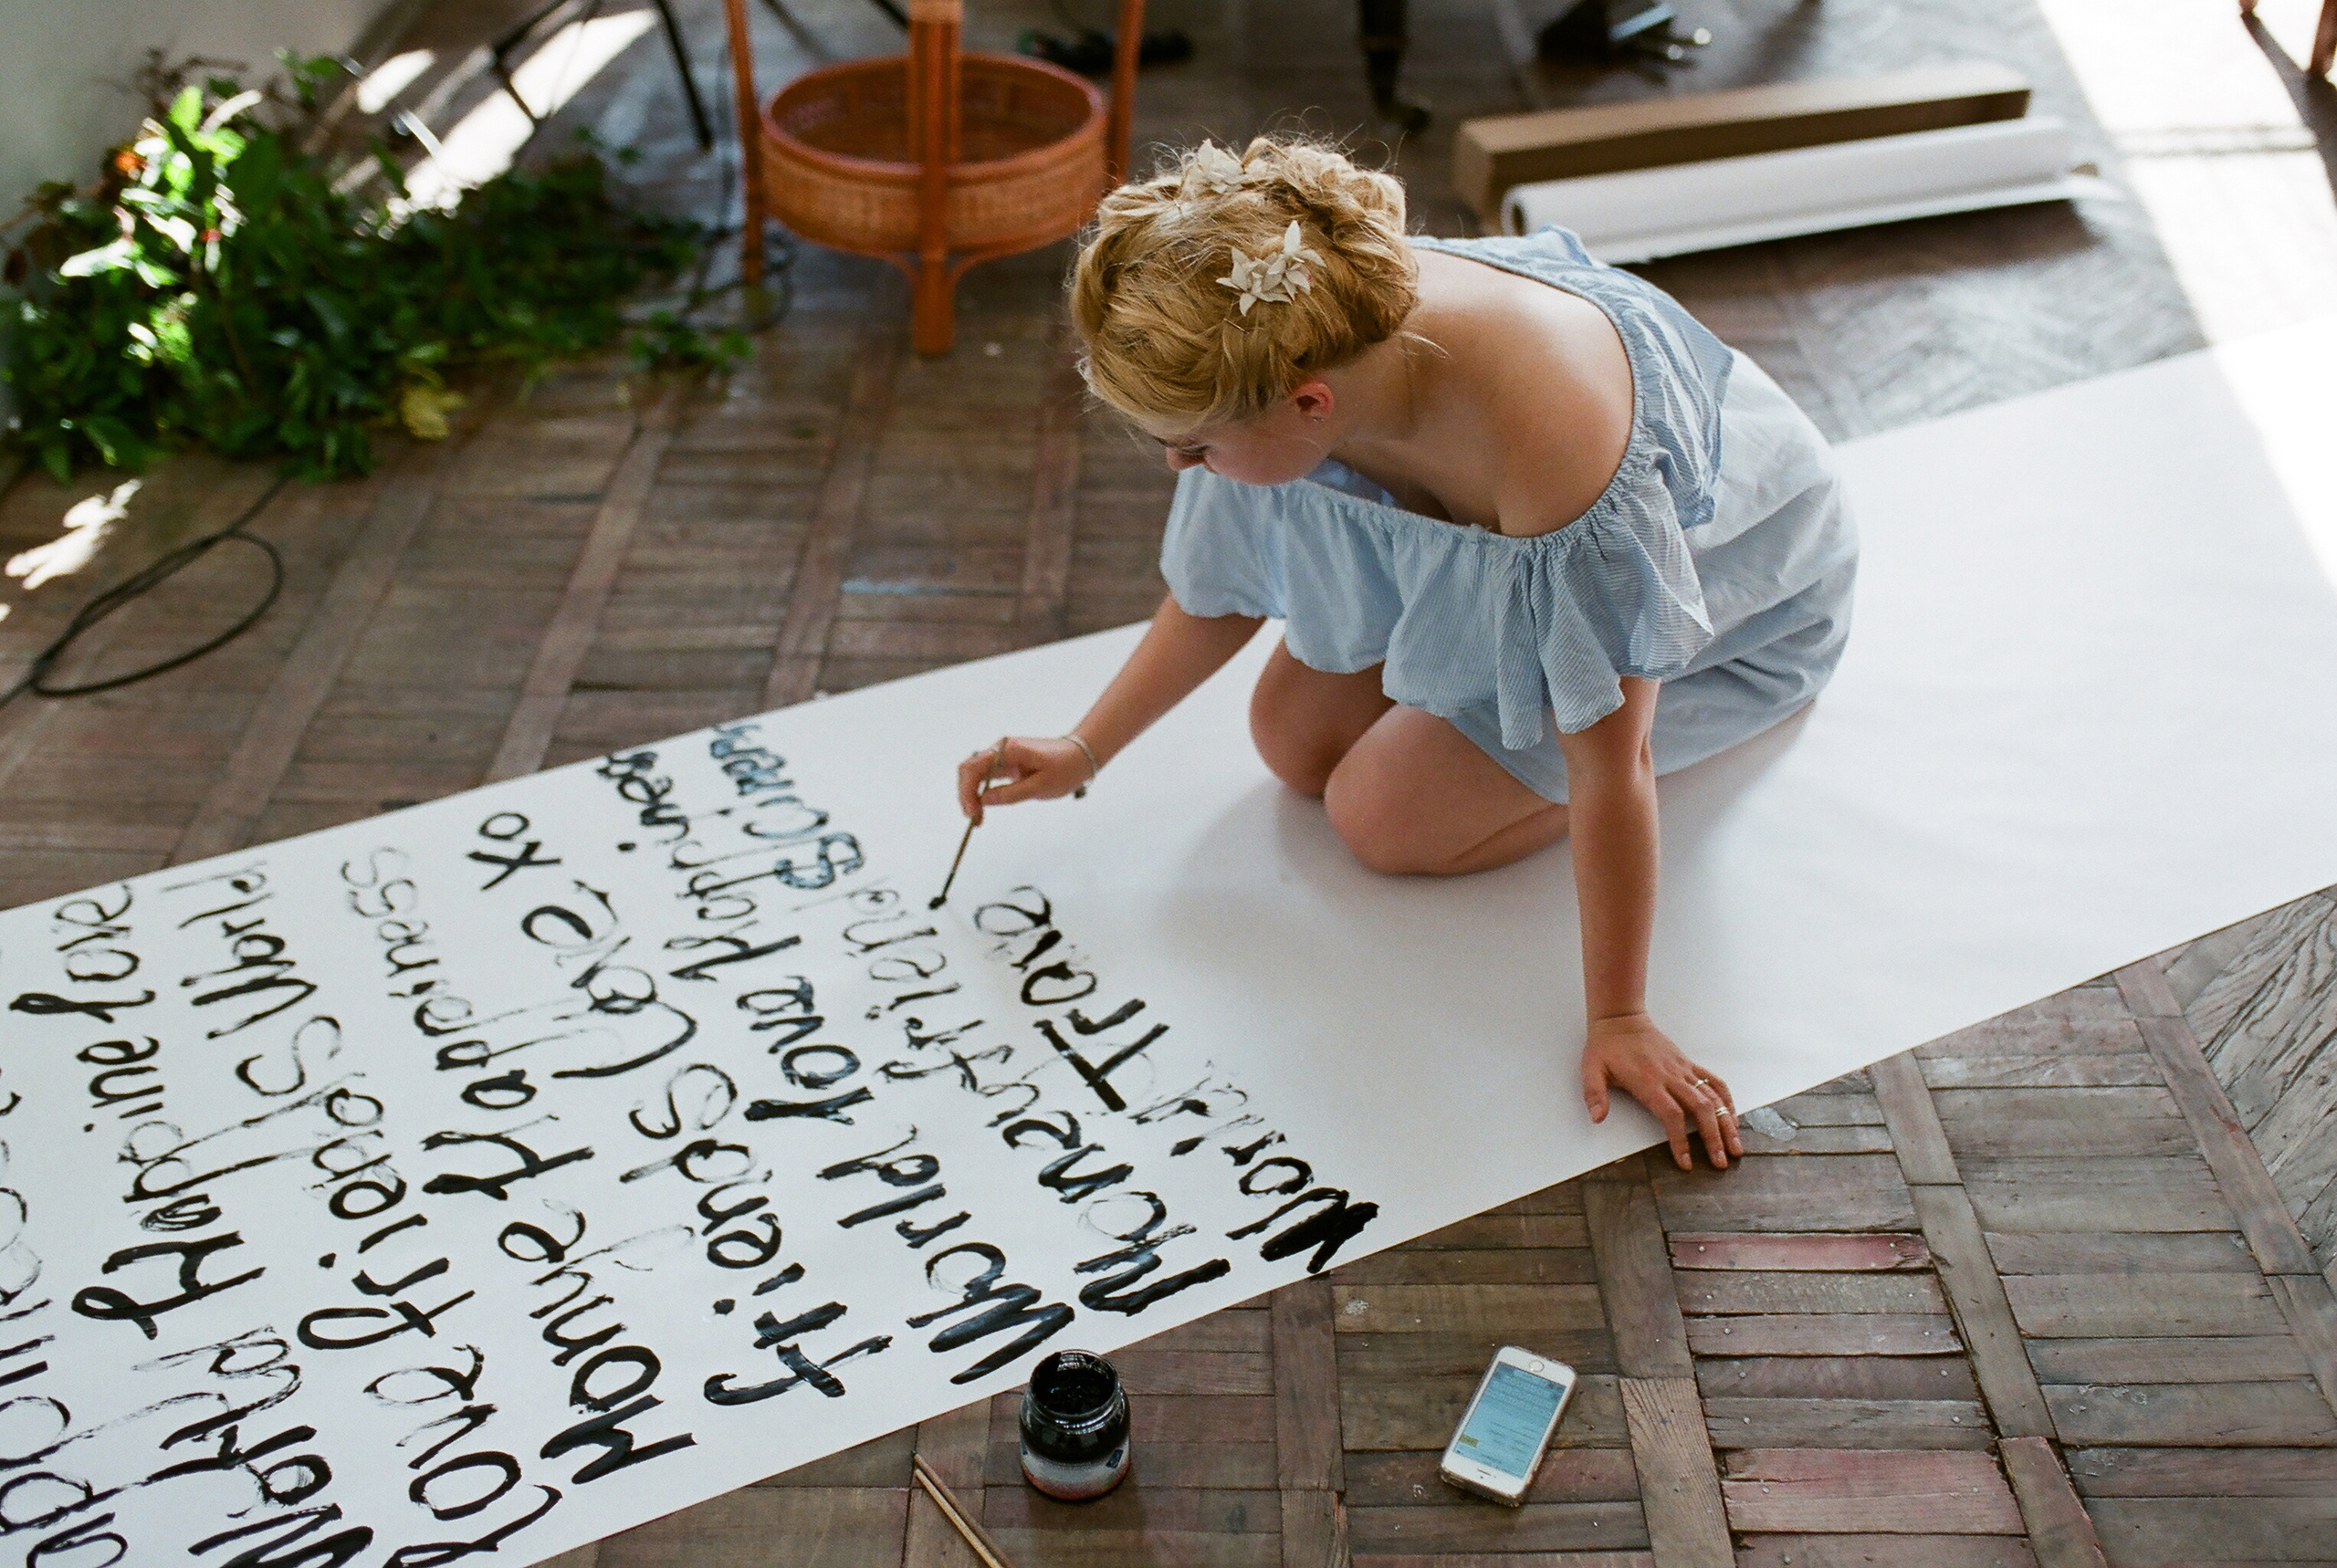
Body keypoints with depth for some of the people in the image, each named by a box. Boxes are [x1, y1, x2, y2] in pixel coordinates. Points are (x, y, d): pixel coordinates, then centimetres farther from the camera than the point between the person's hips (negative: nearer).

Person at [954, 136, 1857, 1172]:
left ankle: (1696, 712, 7)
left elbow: (1609, 777, -35)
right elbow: (1220, 590, -7)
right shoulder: (1306, 337, -27)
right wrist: (1084, 753, -4)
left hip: (1721, 571, -6)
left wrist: (1616, 1019, -26)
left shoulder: (1549, 451, -47)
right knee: (1294, 744, 4)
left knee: (1385, 817, -10)